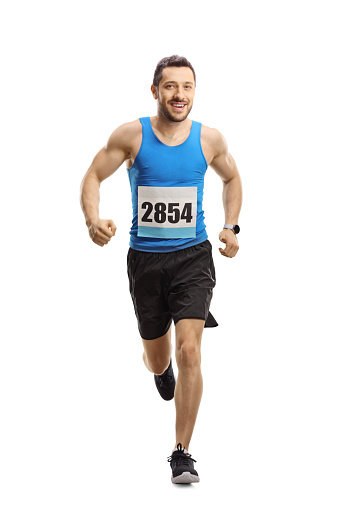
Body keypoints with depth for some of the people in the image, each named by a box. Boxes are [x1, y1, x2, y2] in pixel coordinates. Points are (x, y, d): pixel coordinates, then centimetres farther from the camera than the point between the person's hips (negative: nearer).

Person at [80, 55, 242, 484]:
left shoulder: (210, 139, -2)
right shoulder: (131, 135, -7)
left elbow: (231, 179, 17)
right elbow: (93, 177, -1)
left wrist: (231, 227, 4)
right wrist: (93, 221, -19)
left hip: (193, 257, 0)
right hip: (145, 259, 0)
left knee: (188, 351, -15)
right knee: (157, 361, 13)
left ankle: (182, 454, -6)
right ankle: (160, 368, 55)